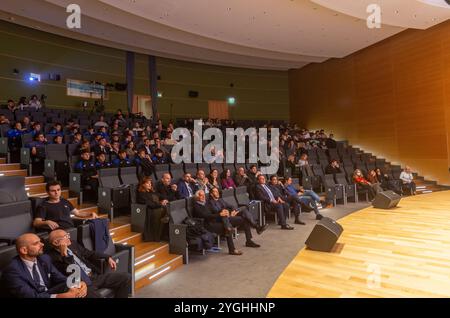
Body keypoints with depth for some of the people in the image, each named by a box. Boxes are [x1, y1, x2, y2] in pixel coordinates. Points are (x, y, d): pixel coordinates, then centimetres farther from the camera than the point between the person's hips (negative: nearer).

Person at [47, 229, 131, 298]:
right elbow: (69, 273, -20)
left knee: (126, 277, -4)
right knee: (96, 296, -35)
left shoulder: (72, 244, 11)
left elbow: (89, 253, 22)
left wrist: (107, 258, 15)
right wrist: (64, 254, -24)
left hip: (95, 275, 7)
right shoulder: (52, 257, -10)